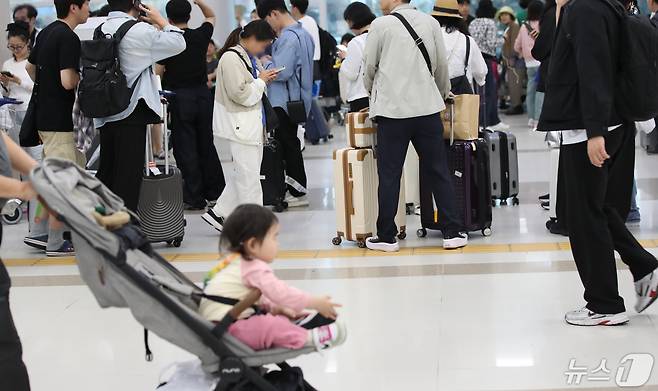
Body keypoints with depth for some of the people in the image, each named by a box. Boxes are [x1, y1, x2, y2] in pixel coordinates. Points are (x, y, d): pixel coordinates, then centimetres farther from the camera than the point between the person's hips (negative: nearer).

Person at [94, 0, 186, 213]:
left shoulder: (101, 30, 8)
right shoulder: (139, 30, -13)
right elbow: (178, 43, -5)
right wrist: (160, 20, 7)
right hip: (131, 114, -7)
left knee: (106, 173, 14)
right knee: (129, 176, -2)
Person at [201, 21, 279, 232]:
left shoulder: (248, 57, 15)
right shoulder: (231, 58, -16)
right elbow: (239, 94, -22)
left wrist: (264, 79, 10)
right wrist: (261, 81, -10)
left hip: (252, 124, 10)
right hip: (240, 125, -10)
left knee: (243, 173, 14)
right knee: (248, 175, -3)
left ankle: (219, 213, 20)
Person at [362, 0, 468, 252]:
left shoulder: (380, 25, -5)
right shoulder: (430, 23, 6)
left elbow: (369, 68, 3)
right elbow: (442, 66, 14)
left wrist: (373, 94, 24)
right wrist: (443, 93, 33)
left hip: (392, 109, -3)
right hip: (428, 108, 3)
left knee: (389, 175, 4)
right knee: (439, 172, 8)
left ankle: (386, 237, 9)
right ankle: (453, 233, 10)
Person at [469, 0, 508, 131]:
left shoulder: (472, 24, 11)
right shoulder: (490, 23, -9)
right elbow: (491, 43, -13)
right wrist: (501, 40, 4)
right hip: (488, 59, -7)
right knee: (488, 92, -2)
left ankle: (494, 121, 22)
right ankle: (483, 123, -4)